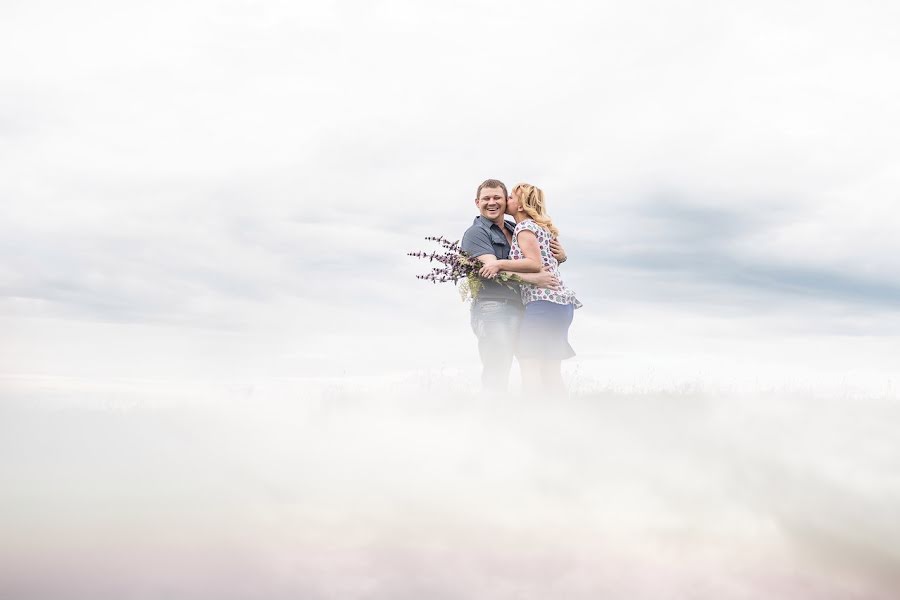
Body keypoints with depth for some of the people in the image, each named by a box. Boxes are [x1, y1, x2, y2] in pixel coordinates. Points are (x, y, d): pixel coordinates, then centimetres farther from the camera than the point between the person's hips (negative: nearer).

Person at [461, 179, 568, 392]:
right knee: (496, 373, -11)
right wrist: (534, 278, -22)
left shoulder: (516, 230, 20)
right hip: (492, 308, -7)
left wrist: (561, 256, 4)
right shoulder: (476, 233, 0)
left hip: (518, 308, 7)